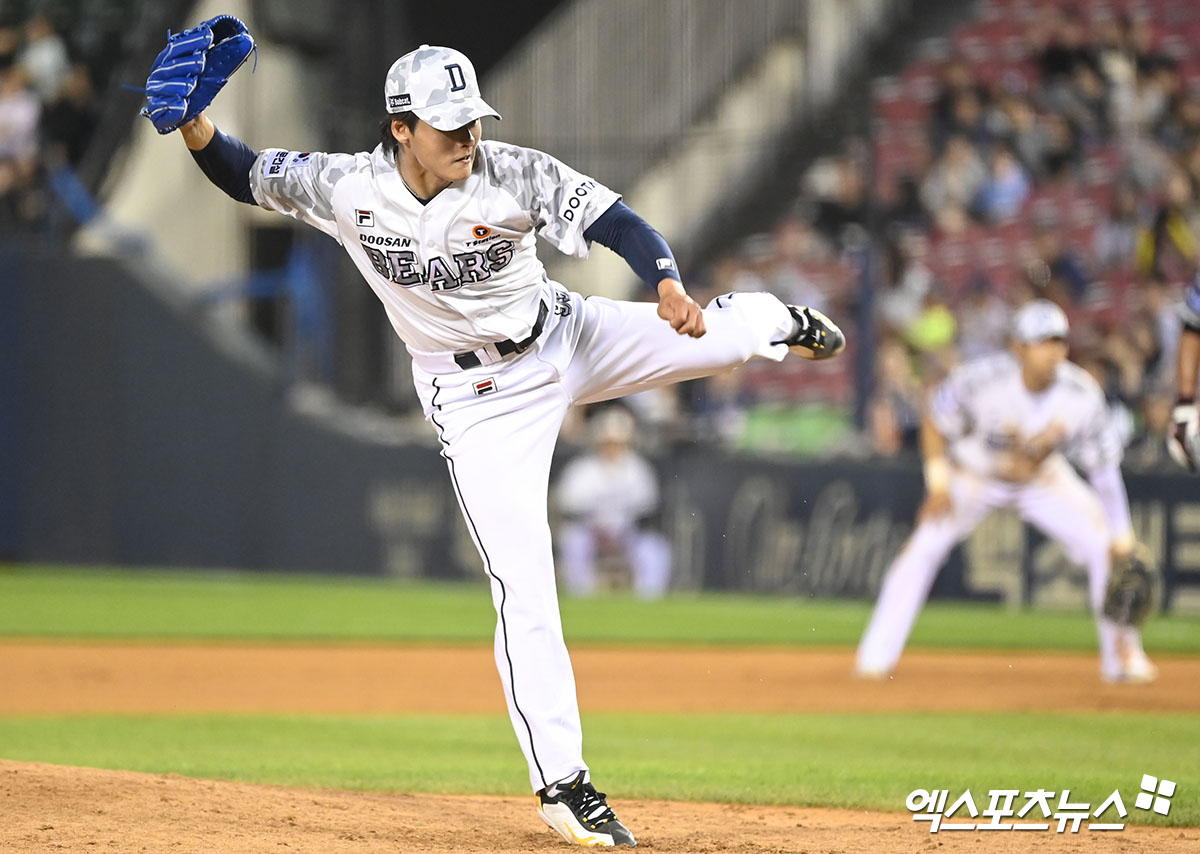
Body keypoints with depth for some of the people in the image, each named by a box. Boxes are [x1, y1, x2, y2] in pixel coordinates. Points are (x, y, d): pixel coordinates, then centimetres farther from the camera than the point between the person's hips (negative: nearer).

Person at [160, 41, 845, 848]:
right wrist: (196, 126, -28)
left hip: (567, 341, 1)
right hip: (478, 402, -1)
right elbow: (247, 176, -6)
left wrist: (669, 286, -44)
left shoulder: (514, 176, -21)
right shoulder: (346, 188, -18)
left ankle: (782, 323, 41)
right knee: (524, 590, -7)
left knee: (725, 332, -1)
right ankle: (562, 782, 2)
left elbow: (616, 220, -25)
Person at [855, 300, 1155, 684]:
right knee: (924, 546, -19)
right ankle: (875, 658, -11)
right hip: (973, 475, -2)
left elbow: (1104, 465, -21)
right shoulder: (981, 380, -33)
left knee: (1106, 547, -10)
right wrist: (938, 485, -21)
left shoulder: (1082, 395, -28)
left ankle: (1123, 654, 5)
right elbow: (935, 421, -15)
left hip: (1043, 480, 2)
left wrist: (1121, 537, -23)